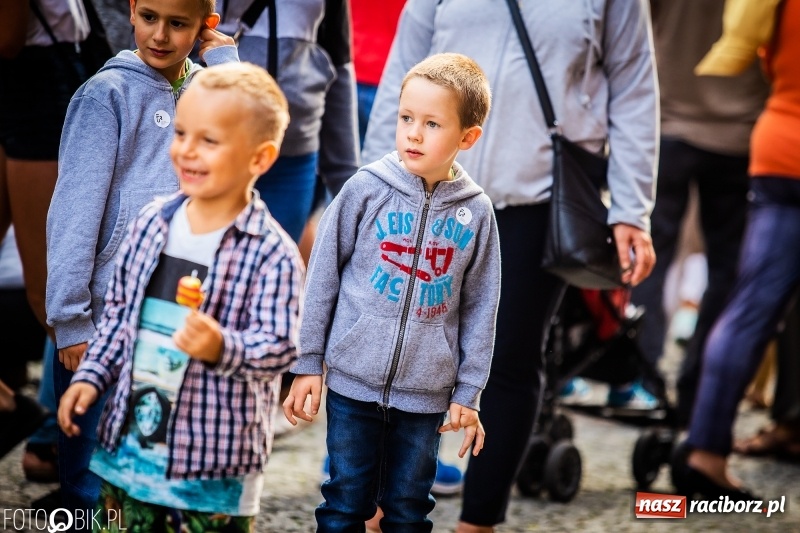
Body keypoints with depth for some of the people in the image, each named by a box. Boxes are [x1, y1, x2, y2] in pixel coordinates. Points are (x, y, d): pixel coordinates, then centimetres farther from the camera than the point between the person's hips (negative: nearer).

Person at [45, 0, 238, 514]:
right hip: (110, 316, -4)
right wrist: (70, 318, -13)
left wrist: (224, 56, -7)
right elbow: (74, 211, -9)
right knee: (96, 478, 3)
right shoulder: (109, 93, -7)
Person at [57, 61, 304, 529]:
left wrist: (222, 348, -34)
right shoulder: (152, 224, 4)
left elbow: (279, 347, -17)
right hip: (129, 441, 5)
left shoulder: (272, 254, -14)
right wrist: (91, 377, 7)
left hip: (213, 460, -5)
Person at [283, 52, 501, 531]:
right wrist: (307, 363, 1)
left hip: (426, 394, 1)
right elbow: (322, 276, 1)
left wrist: (468, 392, 4)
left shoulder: (476, 212, -2)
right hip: (353, 382, -1)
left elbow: (480, 308, 5)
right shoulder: (367, 190, -6)